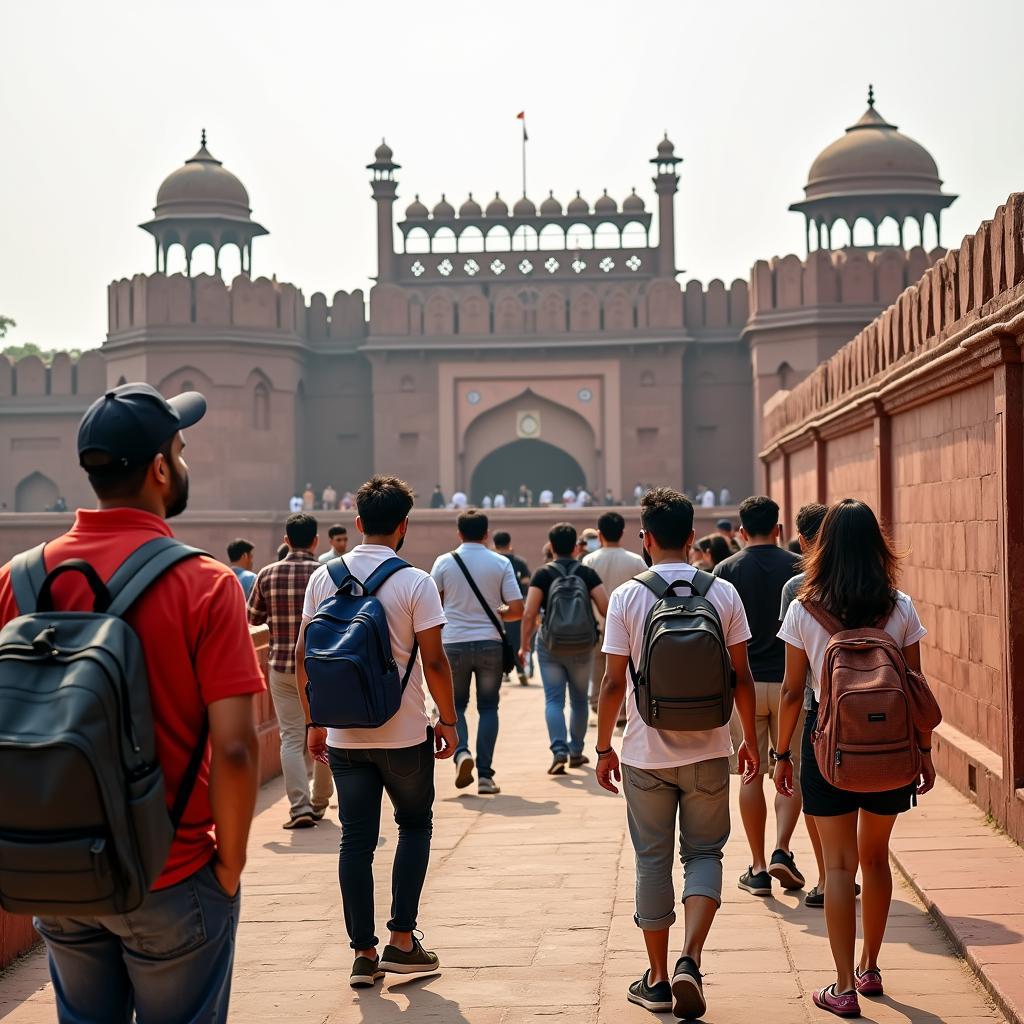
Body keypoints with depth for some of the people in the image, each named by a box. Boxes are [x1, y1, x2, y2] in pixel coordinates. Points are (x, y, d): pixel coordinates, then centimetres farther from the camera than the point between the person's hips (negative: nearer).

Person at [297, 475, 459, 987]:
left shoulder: (324, 577, 1)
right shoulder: (415, 583, -10)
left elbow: (303, 654, 3)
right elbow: (433, 661, -11)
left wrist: (313, 721, 11)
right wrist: (448, 719, 1)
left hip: (344, 734, 3)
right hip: (404, 732, -3)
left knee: (356, 839, 8)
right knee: (414, 826, 15)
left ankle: (363, 953, 11)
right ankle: (402, 941, 11)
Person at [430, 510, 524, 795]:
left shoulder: (444, 562, -1)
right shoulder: (500, 563, -1)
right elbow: (516, 610, -4)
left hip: (453, 643, 0)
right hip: (489, 643, 0)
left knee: (455, 705, 16)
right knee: (488, 707, 10)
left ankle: (461, 752, -10)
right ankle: (485, 774, 3)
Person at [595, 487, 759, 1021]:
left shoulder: (627, 597, -7)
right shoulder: (723, 593, -3)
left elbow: (613, 682, -6)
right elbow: (741, 676, 0)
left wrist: (604, 746, 5)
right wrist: (750, 738, 12)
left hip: (646, 755, -1)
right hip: (707, 751, 1)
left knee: (653, 862, 11)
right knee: (703, 853, 13)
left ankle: (657, 979, 19)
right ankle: (690, 961, -6)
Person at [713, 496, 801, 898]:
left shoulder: (726, 571, -1)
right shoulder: (798, 568, -1)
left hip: (744, 683, 0)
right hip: (789, 682, 0)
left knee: (752, 775, 7)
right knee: (791, 770, 11)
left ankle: (758, 868, 9)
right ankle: (781, 851, -4)